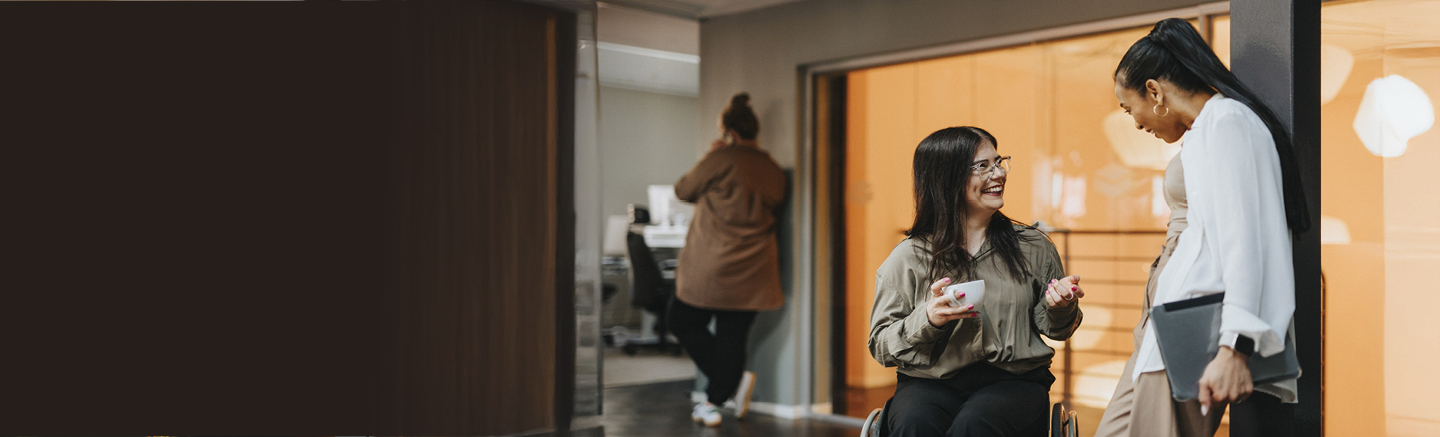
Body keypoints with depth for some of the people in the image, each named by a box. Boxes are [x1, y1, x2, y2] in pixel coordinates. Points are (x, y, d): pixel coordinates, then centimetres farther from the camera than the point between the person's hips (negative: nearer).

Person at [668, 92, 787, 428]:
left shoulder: (722, 159, -10)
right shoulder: (773, 169, 8)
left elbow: (684, 190, 1)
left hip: (713, 268, -6)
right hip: (754, 272, 6)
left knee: (684, 322, 11)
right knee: (733, 335, 9)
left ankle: (736, 379, -2)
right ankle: (714, 403, 11)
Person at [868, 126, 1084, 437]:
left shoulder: (1033, 248, 10)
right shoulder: (909, 257, 3)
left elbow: (1053, 329, 19)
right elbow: (881, 344, 3)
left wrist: (1060, 307, -4)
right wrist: (927, 319, -15)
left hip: (1013, 380, 1)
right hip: (930, 383, 0)